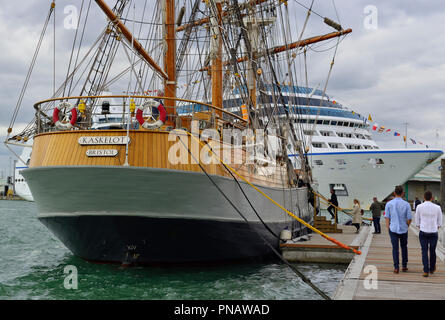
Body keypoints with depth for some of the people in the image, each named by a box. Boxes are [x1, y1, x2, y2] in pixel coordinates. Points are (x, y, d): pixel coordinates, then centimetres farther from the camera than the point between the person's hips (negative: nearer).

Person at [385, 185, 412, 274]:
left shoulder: (389, 204, -6)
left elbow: (387, 218, -4)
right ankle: (404, 266, 20)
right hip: (403, 229, 0)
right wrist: (406, 226, 14)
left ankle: (396, 268, 3)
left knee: (395, 248, 4)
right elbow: (409, 219, -5)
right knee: (404, 247, 17)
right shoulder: (406, 204, -7)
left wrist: (388, 229, 5)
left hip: (393, 229, 0)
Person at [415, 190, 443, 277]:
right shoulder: (437, 208, -4)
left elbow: (417, 222, 1)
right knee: (432, 251, 18)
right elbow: (439, 223, 3)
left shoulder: (419, 207, -5)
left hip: (423, 233, -1)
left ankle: (426, 271, 0)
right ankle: (432, 269, 33)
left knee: (424, 251, 7)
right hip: (434, 233, 1)